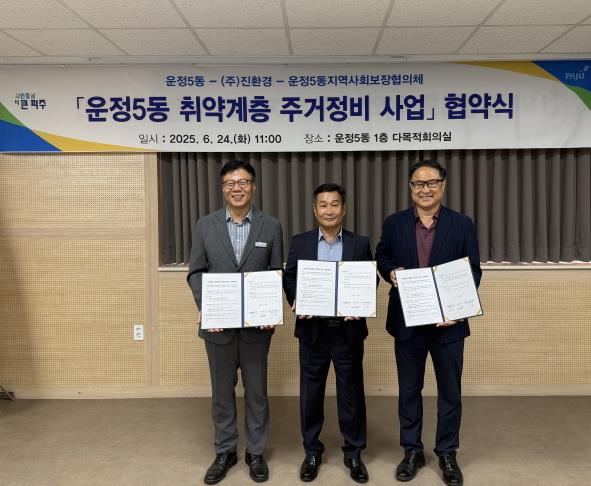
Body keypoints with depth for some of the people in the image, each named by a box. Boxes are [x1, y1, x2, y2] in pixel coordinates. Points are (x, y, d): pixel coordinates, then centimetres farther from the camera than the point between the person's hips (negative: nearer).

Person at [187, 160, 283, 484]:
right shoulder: (205, 225, 2)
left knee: (256, 391, 11)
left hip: (256, 324, -1)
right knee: (222, 391, 13)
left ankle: (255, 452, 28)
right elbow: (195, 272, 2)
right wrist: (205, 307, -12)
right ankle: (224, 452, 30)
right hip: (218, 324, 1)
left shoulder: (271, 226, 0)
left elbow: (278, 273, 1)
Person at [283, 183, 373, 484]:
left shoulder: (360, 244, 3)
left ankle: (354, 453, 25)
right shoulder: (299, 243, 4)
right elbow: (289, 279, 3)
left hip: (348, 329, 0)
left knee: (351, 392, 9)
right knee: (311, 393, 10)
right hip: (313, 329, 1)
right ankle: (312, 451, 27)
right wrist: (296, 302, -15)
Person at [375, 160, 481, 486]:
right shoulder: (394, 223, 1)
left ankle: (447, 454, 30)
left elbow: (473, 272, -2)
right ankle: (412, 451, 30)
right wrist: (391, 271, -9)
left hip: (448, 320, -1)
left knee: (450, 391, 11)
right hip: (407, 321, 1)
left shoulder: (462, 224, -2)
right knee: (409, 390, 13)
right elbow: (382, 256, 14)